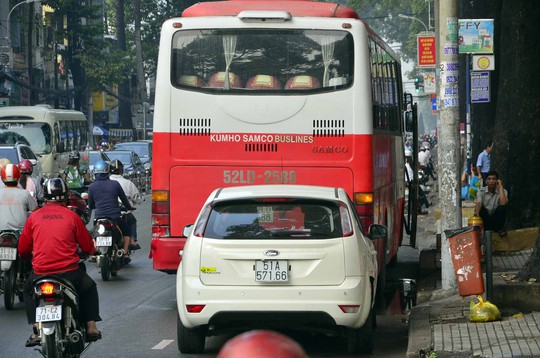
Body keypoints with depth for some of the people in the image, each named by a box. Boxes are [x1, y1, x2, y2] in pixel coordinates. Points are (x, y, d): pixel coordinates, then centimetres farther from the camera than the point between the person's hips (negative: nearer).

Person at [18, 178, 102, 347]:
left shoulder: (34, 217, 4)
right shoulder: (72, 216, 1)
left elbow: (23, 249, 10)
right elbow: (88, 247, 5)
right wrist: (91, 251, 30)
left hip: (40, 273, 1)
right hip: (69, 273, -1)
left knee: (29, 290, 32)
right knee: (89, 288, 29)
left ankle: (36, 331, 17)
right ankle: (91, 327, 18)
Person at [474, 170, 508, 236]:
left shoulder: (503, 191, -8)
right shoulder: (481, 191, -6)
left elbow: (503, 203, -29)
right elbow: (478, 203, -25)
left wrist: (501, 187, -25)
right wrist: (476, 214, -47)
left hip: (496, 219, 0)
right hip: (485, 219, 0)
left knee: (501, 207, -29)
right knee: (481, 208, -30)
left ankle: (500, 228, -8)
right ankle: (486, 229, -13)